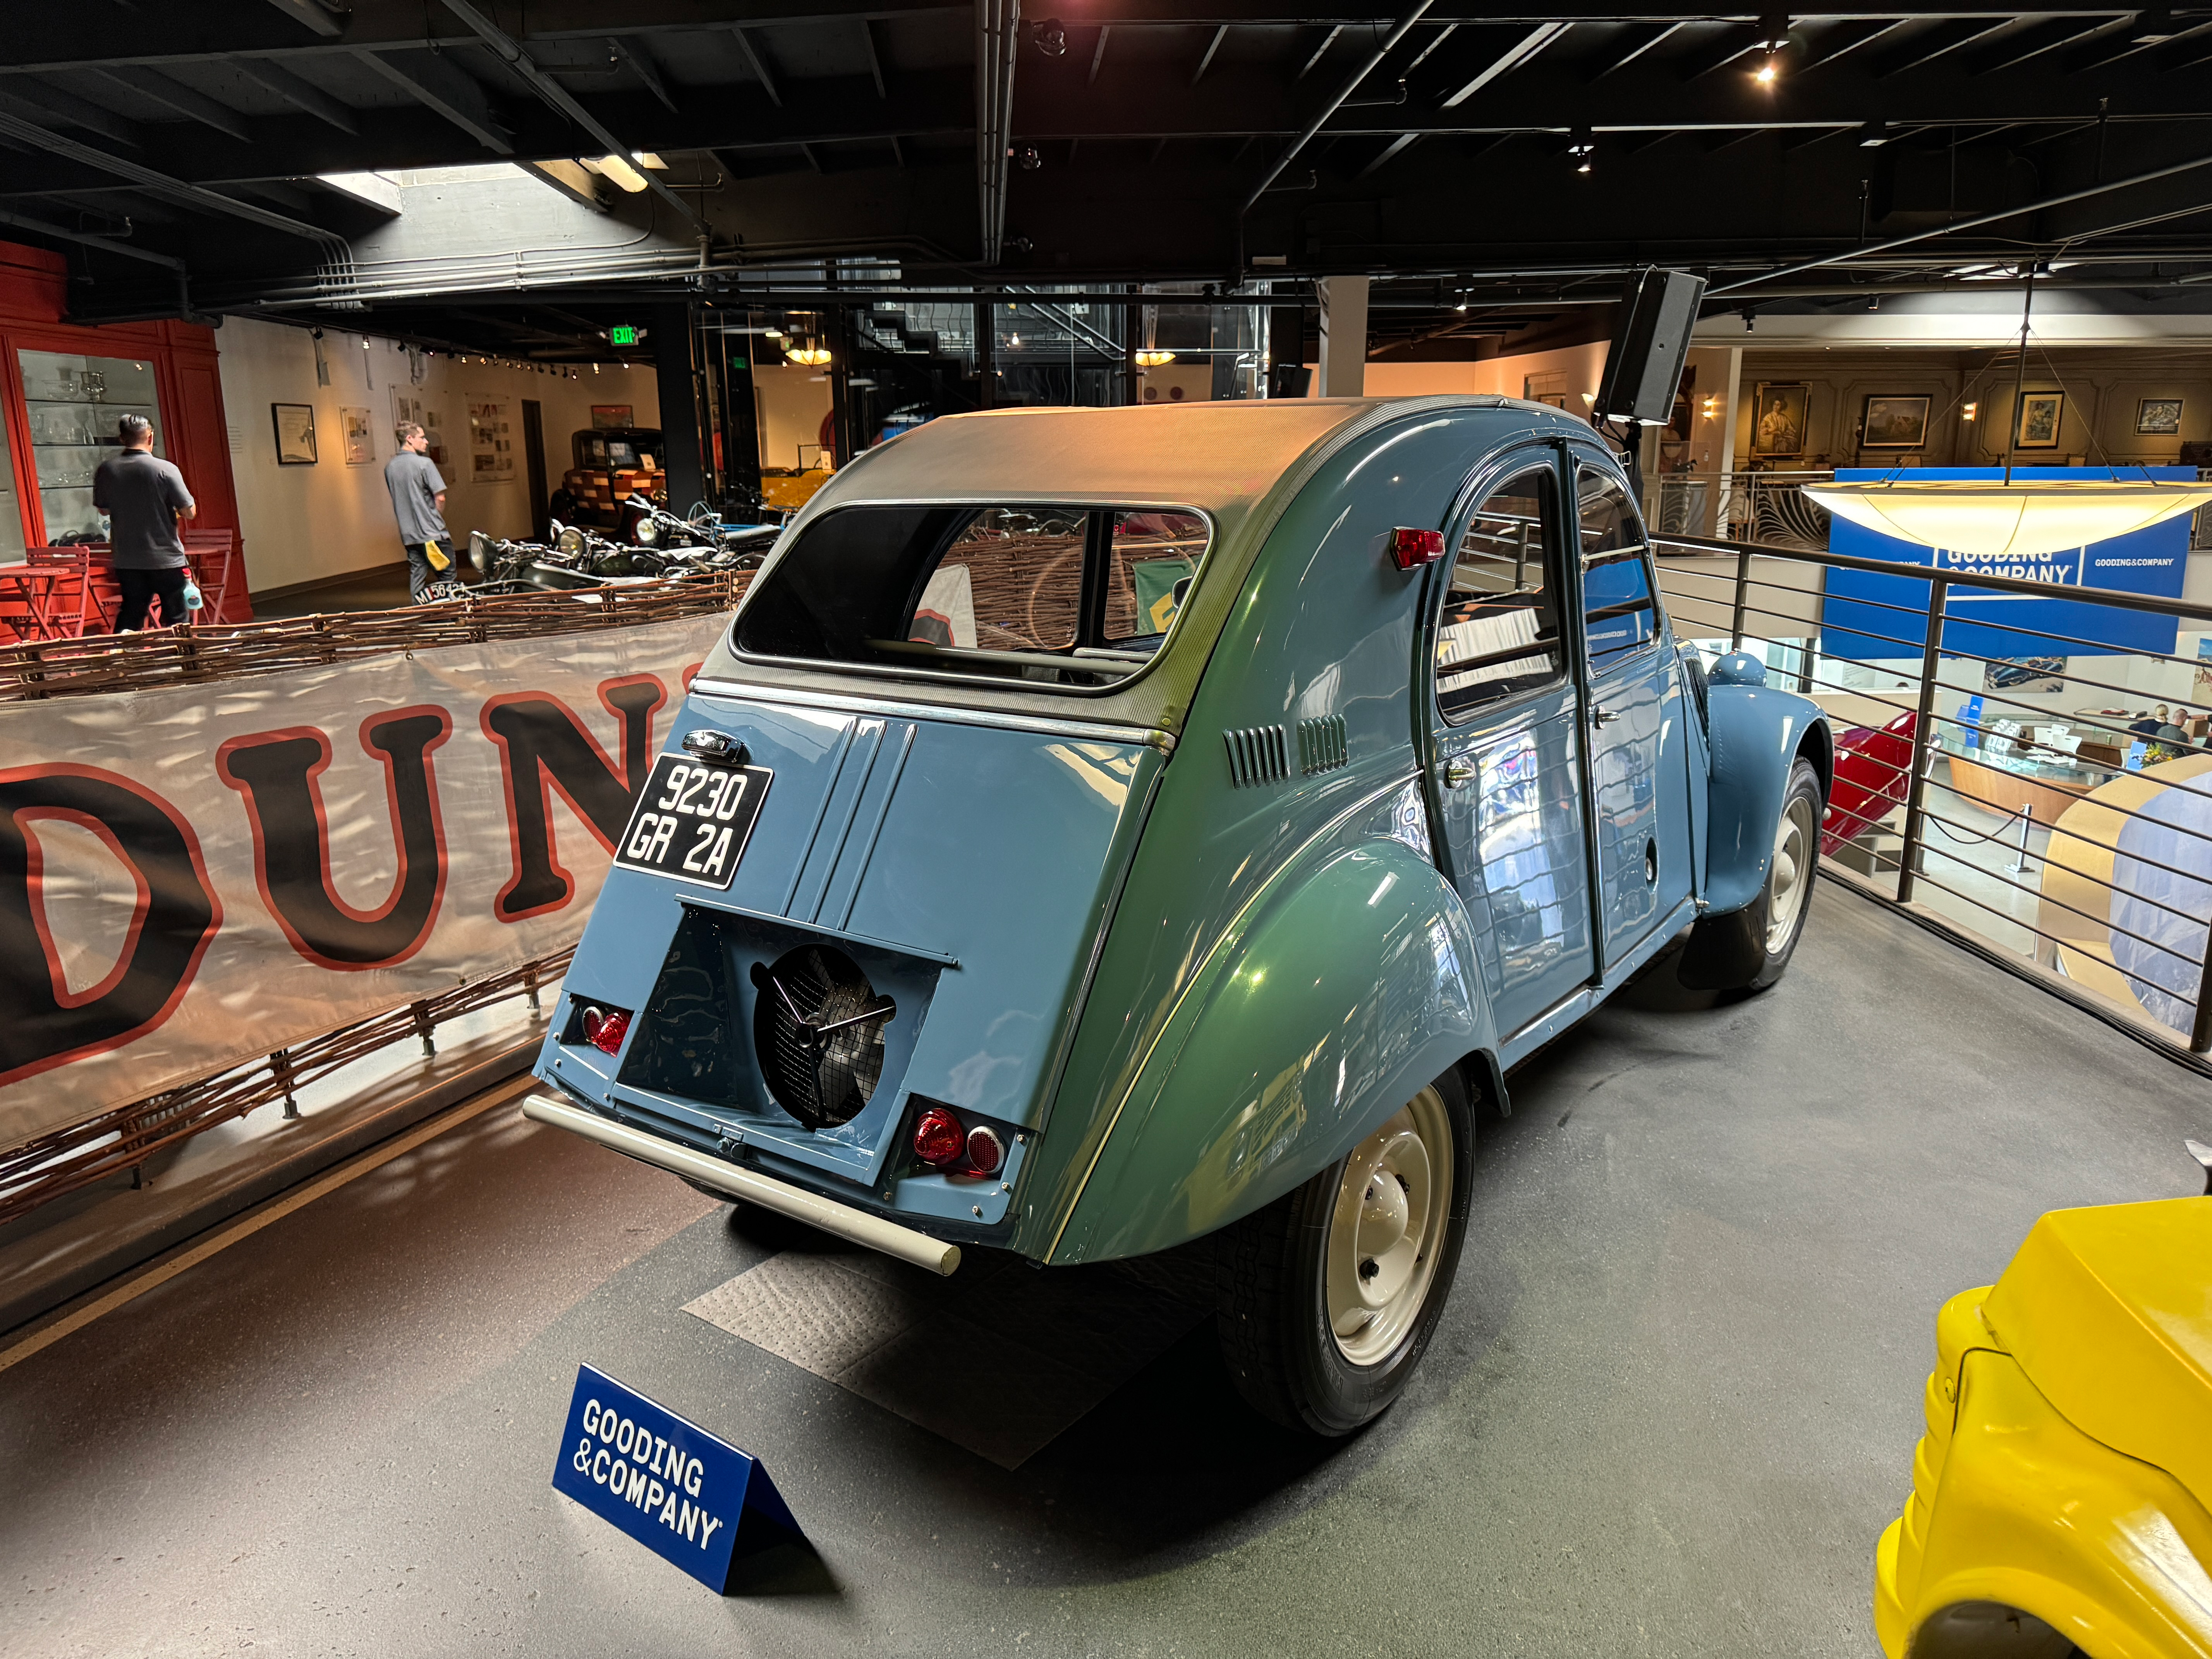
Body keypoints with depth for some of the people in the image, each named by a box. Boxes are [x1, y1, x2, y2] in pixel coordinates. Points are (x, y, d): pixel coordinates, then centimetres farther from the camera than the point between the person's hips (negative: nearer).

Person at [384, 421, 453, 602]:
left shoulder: (390, 468, 9)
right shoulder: (424, 463, -12)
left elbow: (397, 499, 17)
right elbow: (440, 498, -14)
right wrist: (438, 518, 3)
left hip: (408, 533, 7)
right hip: (432, 532, -6)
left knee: (416, 576, 8)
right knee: (446, 577, 1)